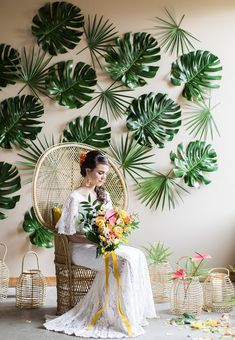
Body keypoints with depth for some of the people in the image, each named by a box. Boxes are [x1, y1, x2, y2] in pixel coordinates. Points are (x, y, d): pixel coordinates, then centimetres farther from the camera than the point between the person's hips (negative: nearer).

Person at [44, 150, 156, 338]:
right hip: (82, 248, -7)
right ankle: (124, 317, -19)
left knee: (138, 255, -19)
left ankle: (135, 312, -15)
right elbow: (71, 235, -10)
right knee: (125, 260, -29)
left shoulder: (104, 195, 13)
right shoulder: (76, 198, -10)